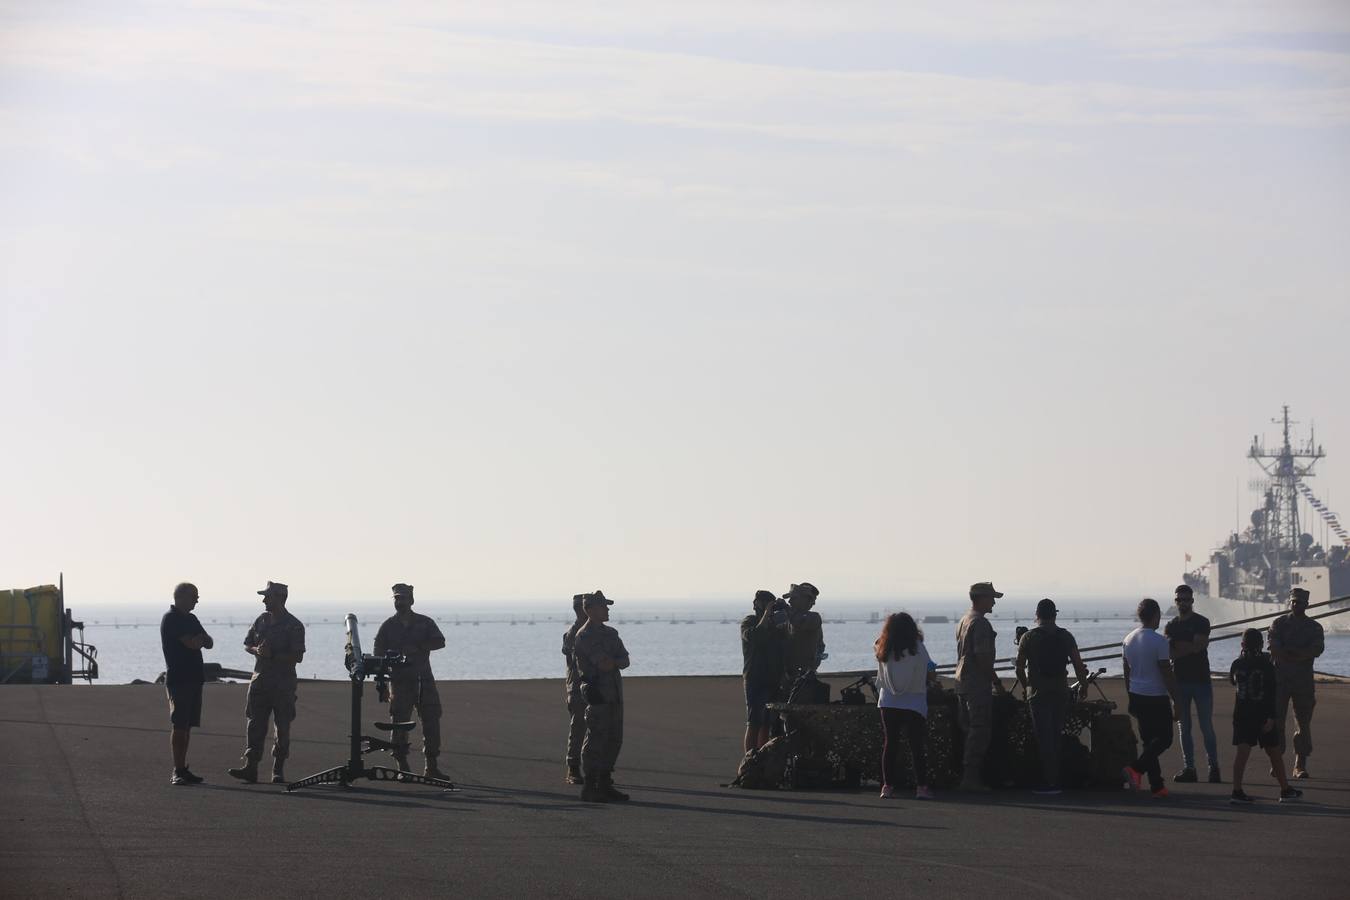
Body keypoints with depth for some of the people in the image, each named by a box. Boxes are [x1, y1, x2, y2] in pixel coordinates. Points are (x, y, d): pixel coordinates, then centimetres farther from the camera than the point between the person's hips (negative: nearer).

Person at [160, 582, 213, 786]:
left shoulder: (190, 619, 18)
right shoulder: (171, 619, -11)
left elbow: (209, 643, 15)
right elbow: (192, 643, -20)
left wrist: (201, 638, -7)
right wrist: (202, 638, 2)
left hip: (193, 678, 9)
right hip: (178, 679, -9)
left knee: (187, 726, 8)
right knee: (179, 726, -8)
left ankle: (182, 769, 11)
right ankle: (178, 772, -8)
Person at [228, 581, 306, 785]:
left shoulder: (294, 626, -5)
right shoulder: (261, 621, 11)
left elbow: (298, 656, -11)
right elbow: (247, 645, 16)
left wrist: (273, 655, -18)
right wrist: (257, 650, -6)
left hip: (283, 684, -4)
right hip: (260, 681, 4)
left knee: (282, 728, 2)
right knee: (255, 725, -2)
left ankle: (278, 771, 8)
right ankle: (250, 767, -5)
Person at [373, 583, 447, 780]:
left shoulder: (425, 623, 10)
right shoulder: (388, 626, 10)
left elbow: (440, 641, -3)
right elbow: (379, 653, 7)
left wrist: (417, 647, -17)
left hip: (424, 679, 1)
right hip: (399, 680, -1)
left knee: (431, 720, -4)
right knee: (399, 723, -6)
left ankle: (431, 767, 2)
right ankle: (402, 767, 1)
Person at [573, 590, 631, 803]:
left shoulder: (611, 634, 17)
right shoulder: (584, 637, -10)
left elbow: (624, 661, 11)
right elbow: (603, 664, -18)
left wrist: (612, 662, -8)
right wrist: (616, 661, 0)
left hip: (614, 693, 9)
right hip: (597, 693, -9)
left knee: (614, 740, 11)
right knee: (595, 740, -9)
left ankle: (605, 785, 18)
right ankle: (589, 788, -6)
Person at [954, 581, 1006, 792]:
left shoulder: (963, 621, 17)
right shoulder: (980, 623, -15)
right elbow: (982, 657, -20)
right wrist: (996, 681, -11)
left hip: (962, 682, 10)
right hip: (978, 685, -10)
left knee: (967, 730, 12)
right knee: (980, 730, -7)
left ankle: (966, 777, 13)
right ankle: (971, 777, -9)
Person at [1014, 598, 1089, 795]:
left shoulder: (1028, 638, -2)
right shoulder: (1065, 637, 4)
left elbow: (1019, 667, 1)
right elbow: (1079, 665, 1)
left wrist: (1026, 686, 16)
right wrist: (1083, 685, 13)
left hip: (1038, 692, -3)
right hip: (1061, 692, 3)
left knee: (1044, 737, -2)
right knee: (1056, 736, 12)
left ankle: (1049, 782, -8)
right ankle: (1055, 780, 15)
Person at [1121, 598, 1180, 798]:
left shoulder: (1128, 640, 6)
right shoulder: (1159, 642, -15)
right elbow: (1167, 675, -15)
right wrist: (1176, 702, -9)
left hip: (1136, 697, 7)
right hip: (1157, 698, -7)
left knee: (1148, 740, 12)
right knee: (1164, 738, 2)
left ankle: (1157, 786, 10)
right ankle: (1136, 769, -16)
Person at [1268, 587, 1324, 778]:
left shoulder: (1314, 627, 10)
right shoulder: (1278, 624, 8)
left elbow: (1317, 650, -7)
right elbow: (1275, 651, -6)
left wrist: (1288, 653, -12)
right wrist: (1301, 654, -9)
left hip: (1304, 681, 1)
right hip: (1280, 678, -1)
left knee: (1303, 722, -2)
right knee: (1276, 721, -5)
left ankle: (1300, 765, 1)